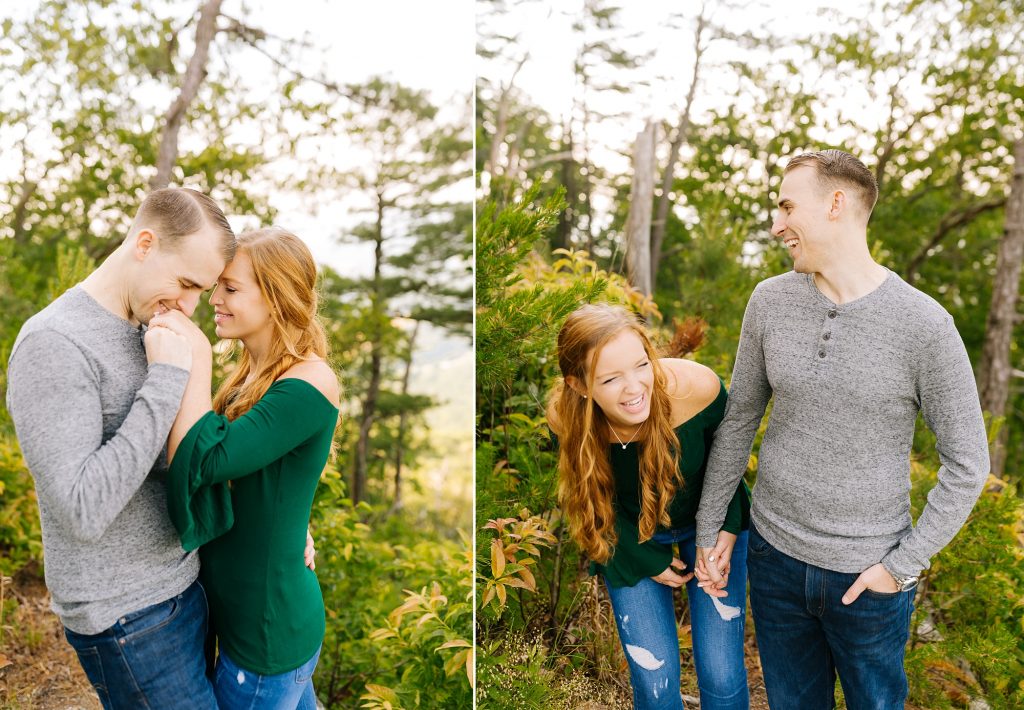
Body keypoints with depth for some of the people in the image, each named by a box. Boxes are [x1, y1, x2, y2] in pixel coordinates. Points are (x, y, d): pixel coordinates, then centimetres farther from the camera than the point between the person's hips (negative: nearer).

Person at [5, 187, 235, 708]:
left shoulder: (146, 334, 6)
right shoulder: (53, 344, -20)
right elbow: (83, 512, -27)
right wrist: (166, 381, -26)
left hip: (183, 584, 8)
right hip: (127, 621, -8)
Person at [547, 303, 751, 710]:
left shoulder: (696, 387, -31)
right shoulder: (565, 421, -28)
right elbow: (597, 501, -9)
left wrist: (729, 528, -12)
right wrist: (650, 560, -6)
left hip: (709, 522, 0)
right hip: (631, 540, 0)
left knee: (722, 676, 0)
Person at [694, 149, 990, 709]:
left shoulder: (924, 324, -15)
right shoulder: (771, 301, -6)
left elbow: (967, 465, -8)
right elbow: (739, 420, 4)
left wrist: (903, 564, -10)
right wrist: (708, 528, 7)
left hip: (868, 574, -2)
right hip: (775, 556, 3)